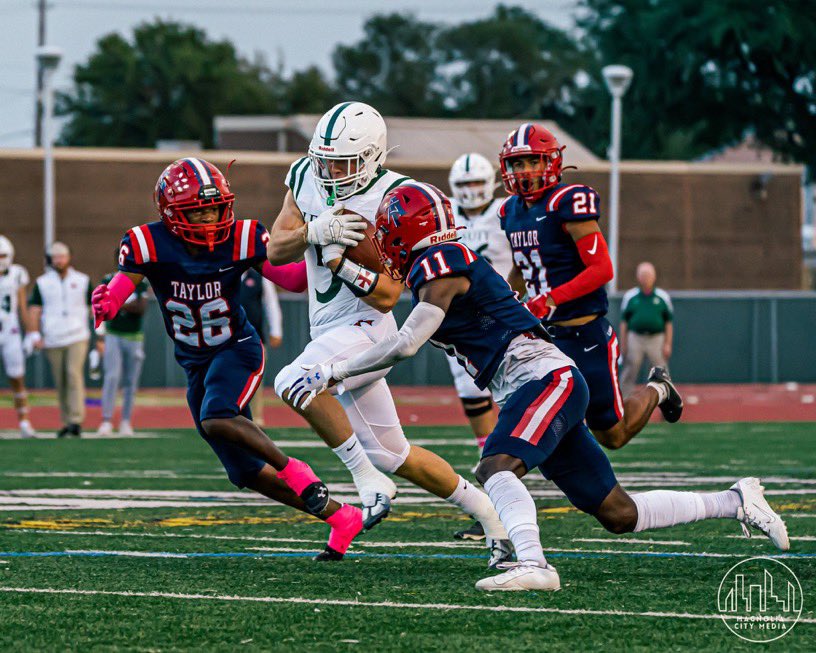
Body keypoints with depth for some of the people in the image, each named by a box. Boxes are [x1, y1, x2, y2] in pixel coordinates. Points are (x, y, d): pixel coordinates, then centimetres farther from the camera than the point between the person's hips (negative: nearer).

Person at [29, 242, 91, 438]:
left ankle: (76, 421, -20)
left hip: (77, 338, -2)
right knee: (60, 383, 4)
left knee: (74, 375, -17)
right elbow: (35, 311, 2)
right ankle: (66, 421, 13)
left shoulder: (82, 281, 7)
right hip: (53, 340, 2)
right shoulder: (42, 283, 6)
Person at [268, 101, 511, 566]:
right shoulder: (308, 179, 3)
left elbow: (387, 296, -17)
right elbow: (276, 252, -1)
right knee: (392, 454, 13)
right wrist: (315, 231, -19)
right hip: (331, 332, 8)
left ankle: (367, 477, -19)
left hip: (366, 331, -8)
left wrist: (340, 261, -29)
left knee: (294, 383, -32)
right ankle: (489, 514, 27)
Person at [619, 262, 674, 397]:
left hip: (656, 339, 0)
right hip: (635, 339, 0)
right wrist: (623, 344, 2)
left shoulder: (663, 297, 6)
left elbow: (669, 322, 6)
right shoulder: (630, 296, 7)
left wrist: (667, 344, -2)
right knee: (628, 375, 2)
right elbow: (624, 321, 8)